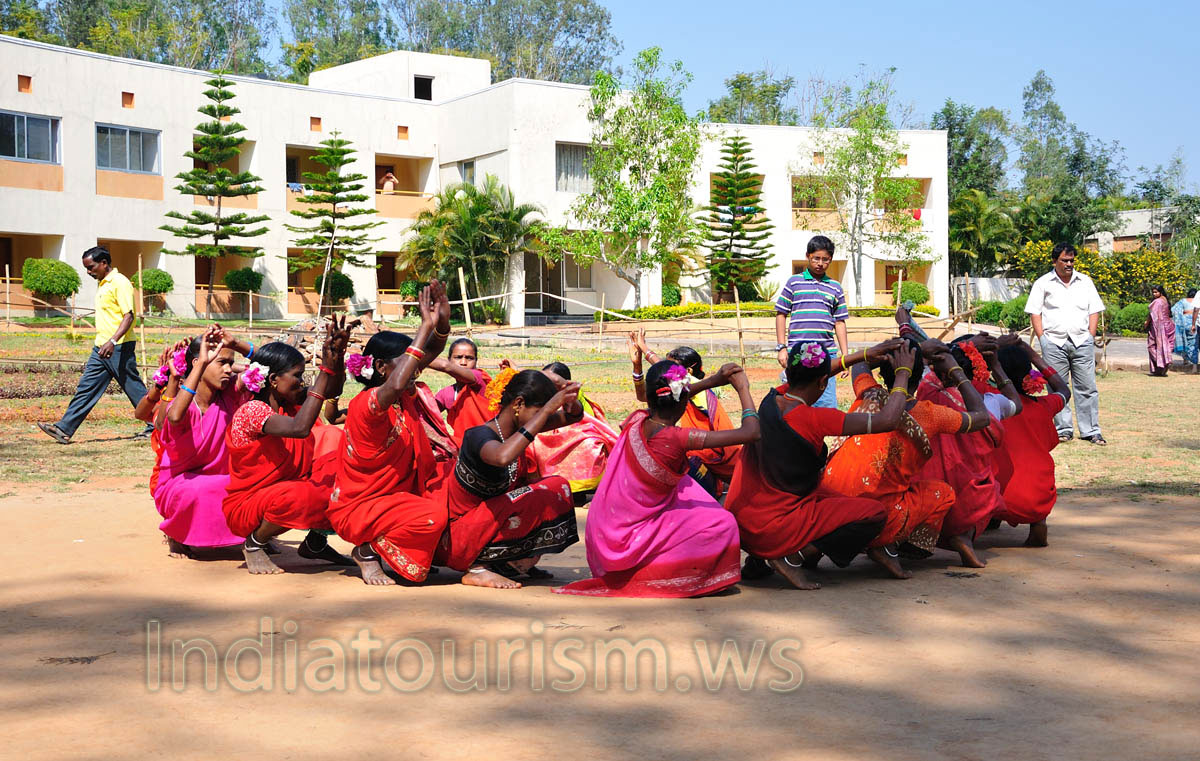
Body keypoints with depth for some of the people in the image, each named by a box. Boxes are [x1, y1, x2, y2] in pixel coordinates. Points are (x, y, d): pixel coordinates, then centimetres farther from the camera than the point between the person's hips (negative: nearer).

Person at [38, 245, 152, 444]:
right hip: (101, 348, 9)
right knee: (86, 388, 5)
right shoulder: (102, 284, 17)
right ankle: (64, 429, 2)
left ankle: (156, 427, 11)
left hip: (119, 348, -9)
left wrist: (112, 341, -30)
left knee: (134, 389, -1)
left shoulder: (120, 283, -12)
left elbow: (128, 316, -20)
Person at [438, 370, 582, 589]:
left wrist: (571, 401, -14)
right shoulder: (480, 435, -23)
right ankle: (478, 569, -17)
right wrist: (548, 409, -41)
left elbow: (572, 416, 13)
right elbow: (503, 457, -48)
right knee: (543, 496, -24)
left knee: (559, 486, 4)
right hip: (456, 542, -9)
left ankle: (515, 562, 4)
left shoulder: (516, 428, 3)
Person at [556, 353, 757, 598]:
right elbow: (750, 433, -20)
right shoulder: (677, 439, -23)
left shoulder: (636, 420, -4)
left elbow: (665, 403, 22)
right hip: (628, 545, -7)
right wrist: (743, 389, -3)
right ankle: (645, 578, 2)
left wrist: (713, 380, 20)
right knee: (722, 525, -2)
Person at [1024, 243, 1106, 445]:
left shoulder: (1085, 282, 14)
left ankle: (1091, 431, 2)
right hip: (1054, 343, -1)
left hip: (1082, 342, 1)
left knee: (1087, 387, -1)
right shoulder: (1043, 283, 6)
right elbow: (1034, 313, 4)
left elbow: (1094, 311, 15)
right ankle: (1063, 429, 10)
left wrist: (1090, 337, 4)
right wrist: (1043, 340, -4)